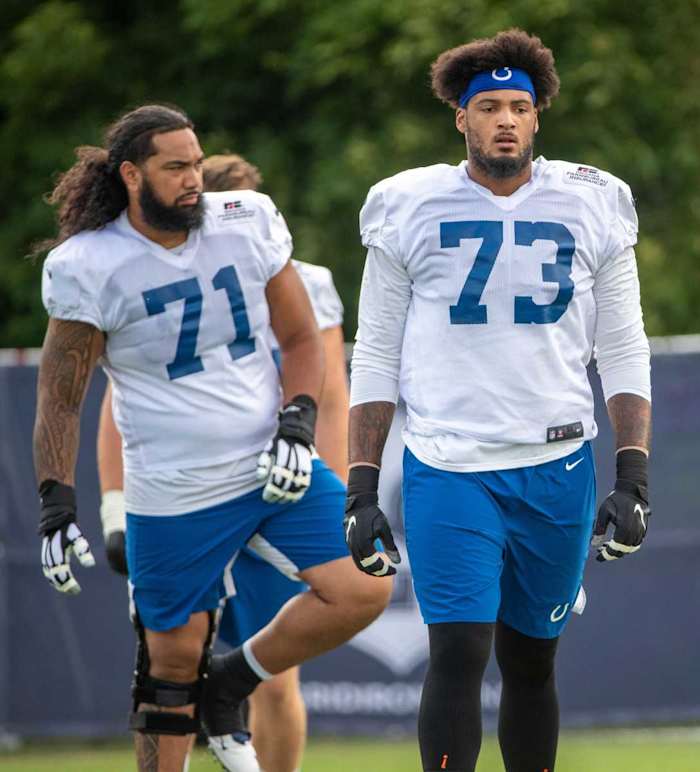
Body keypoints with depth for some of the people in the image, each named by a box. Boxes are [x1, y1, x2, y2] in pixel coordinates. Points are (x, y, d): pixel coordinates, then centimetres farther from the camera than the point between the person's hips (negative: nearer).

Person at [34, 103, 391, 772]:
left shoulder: (247, 224, -2)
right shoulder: (89, 268, -10)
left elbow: (301, 339, 7)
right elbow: (60, 400, -3)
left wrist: (297, 423, -9)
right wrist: (57, 507, -9)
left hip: (272, 467, 3)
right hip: (172, 491, -3)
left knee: (362, 592, -11)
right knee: (173, 659, 4)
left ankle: (234, 680, 11)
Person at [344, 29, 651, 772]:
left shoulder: (590, 208, 5)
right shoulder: (411, 209, 1)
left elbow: (624, 353, 9)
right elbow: (375, 357, 6)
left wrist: (633, 479, 0)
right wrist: (361, 490, 1)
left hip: (558, 471, 2)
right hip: (447, 469, -2)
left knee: (531, 661, 10)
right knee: (459, 653, -13)